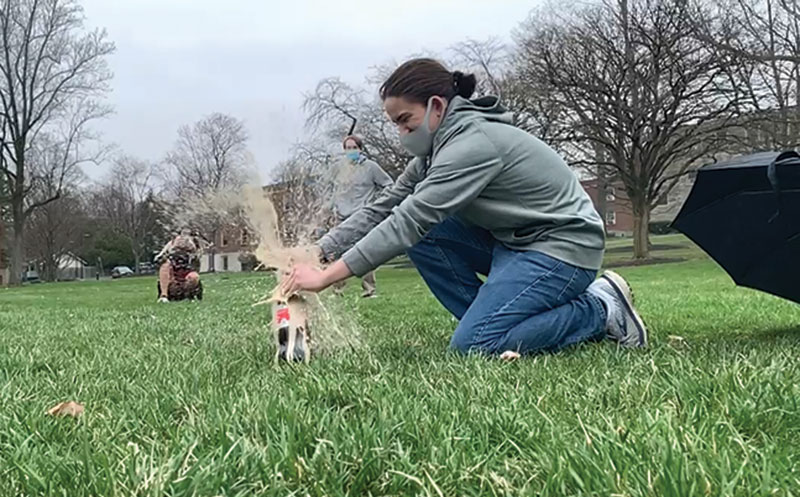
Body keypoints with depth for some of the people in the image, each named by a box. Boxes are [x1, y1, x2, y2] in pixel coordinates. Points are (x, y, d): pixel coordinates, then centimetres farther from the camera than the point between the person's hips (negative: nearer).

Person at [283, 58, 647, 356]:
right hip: (512, 240, 9)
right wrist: (319, 253, -7)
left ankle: (602, 309, -5)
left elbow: (408, 221, -30)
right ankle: (492, 325, 0)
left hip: (563, 244, -9)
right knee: (424, 235, -5)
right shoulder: (438, 148, 6)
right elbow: (383, 209, 4)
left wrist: (326, 277, -31)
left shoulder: (474, 142, -24)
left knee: (471, 346, -19)